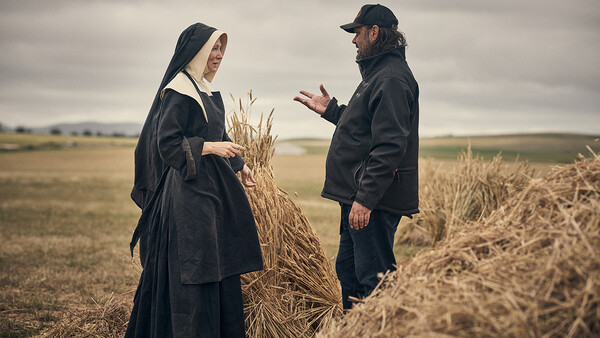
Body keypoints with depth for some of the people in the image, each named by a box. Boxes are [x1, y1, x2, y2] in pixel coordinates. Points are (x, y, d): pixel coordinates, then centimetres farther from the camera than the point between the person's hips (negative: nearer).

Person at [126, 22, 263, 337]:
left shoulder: (207, 91, 16)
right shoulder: (179, 92, -13)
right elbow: (167, 142, -17)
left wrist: (239, 164, 26)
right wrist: (210, 147, -20)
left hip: (213, 187, 10)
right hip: (189, 190, -10)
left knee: (219, 265, 12)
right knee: (193, 270, -6)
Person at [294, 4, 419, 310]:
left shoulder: (392, 78, -16)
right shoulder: (378, 73, 19)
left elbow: (390, 146, -24)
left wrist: (365, 197, -27)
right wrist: (330, 110, 23)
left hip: (374, 199, -11)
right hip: (360, 195, 11)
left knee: (374, 278, -6)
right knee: (347, 270, 19)